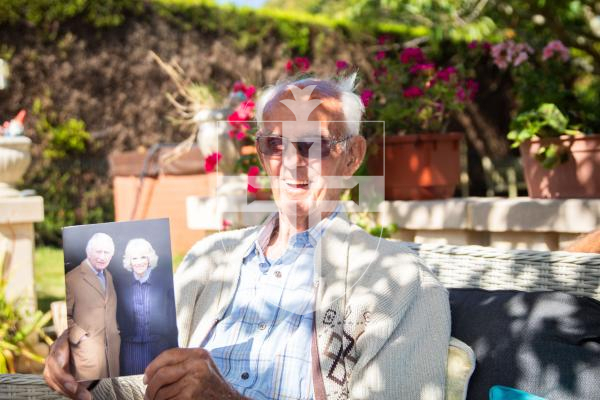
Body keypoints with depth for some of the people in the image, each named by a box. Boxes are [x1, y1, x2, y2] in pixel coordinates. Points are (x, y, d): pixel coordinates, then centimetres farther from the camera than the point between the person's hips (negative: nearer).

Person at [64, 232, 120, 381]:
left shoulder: (108, 276, 16)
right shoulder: (72, 278, -7)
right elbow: (64, 315, -6)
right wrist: (79, 337, -14)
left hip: (112, 347, 6)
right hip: (87, 349, -6)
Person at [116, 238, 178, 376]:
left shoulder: (164, 284, 1)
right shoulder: (121, 285, 5)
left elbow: (172, 321, 2)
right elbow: (119, 318, 10)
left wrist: (173, 352, 0)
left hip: (159, 349, -1)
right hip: (130, 350, 1)